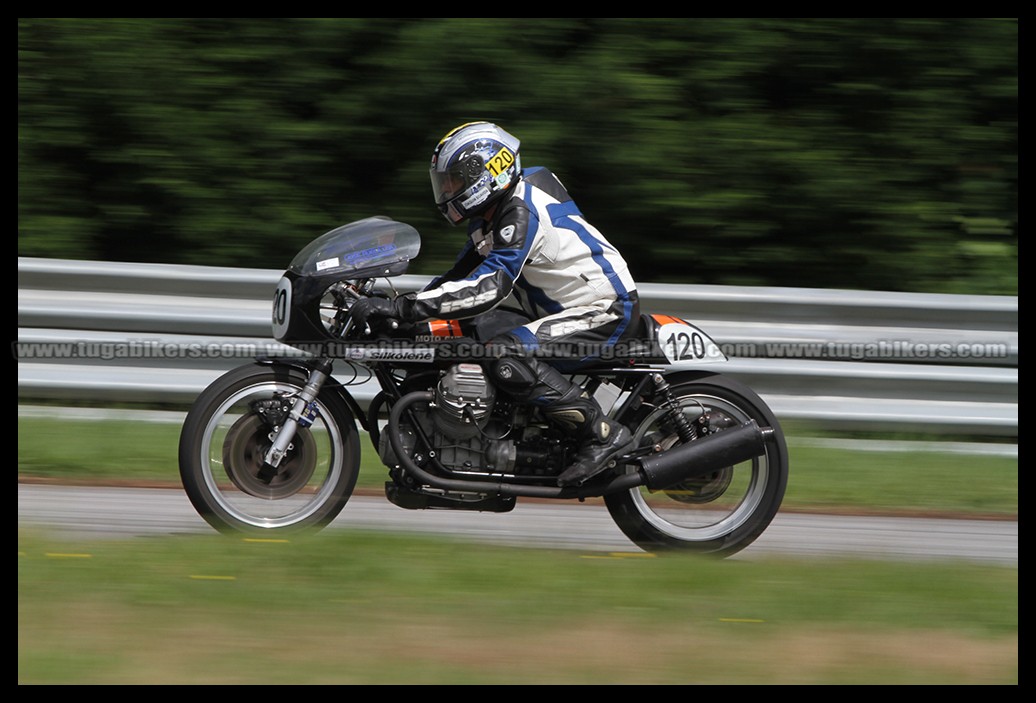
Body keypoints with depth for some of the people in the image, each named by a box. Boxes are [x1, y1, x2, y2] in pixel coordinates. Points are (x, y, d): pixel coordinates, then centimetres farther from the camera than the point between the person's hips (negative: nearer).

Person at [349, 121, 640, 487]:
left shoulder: (523, 211, -22)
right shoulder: (490, 215, 11)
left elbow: (490, 286, -32)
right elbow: (461, 275, 18)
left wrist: (403, 307, -36)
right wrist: (395, 306, 6)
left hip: (607, 311, -11)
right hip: (569, 312, 11)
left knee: (506, 357, -30)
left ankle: (603, 434, -23)